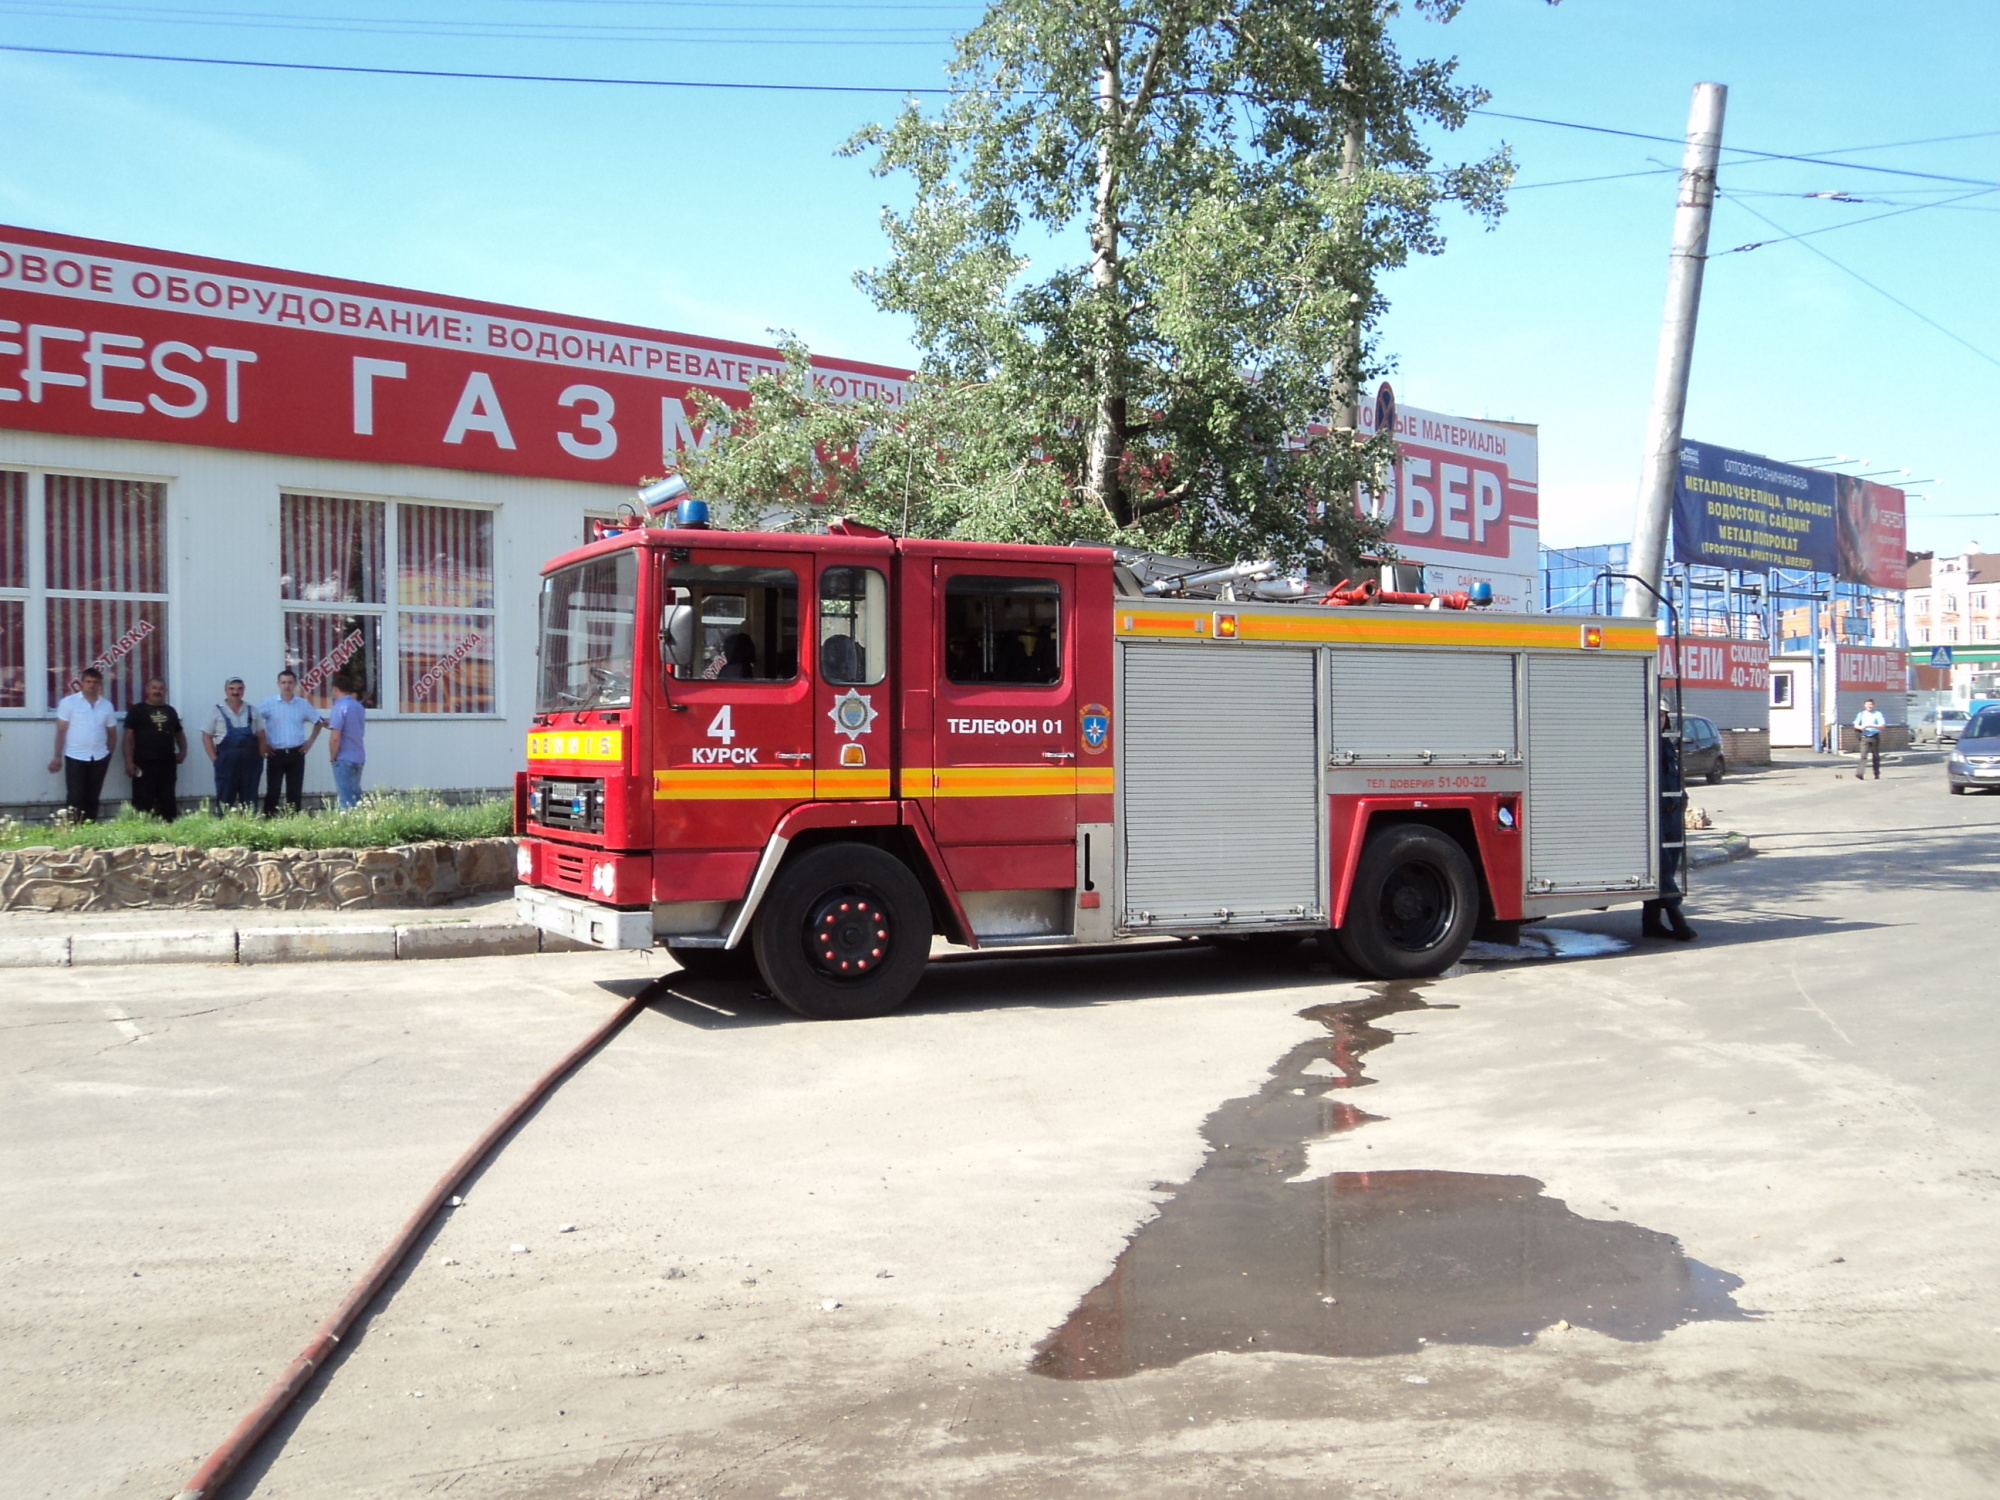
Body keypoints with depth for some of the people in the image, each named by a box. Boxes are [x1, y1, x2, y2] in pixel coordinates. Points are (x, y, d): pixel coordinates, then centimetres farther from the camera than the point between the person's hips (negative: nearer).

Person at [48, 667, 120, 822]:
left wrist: (109, 754, 8)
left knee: (92, 798, 8)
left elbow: (112, 733, 14)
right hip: (75, 757, -3)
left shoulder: (107, 705, 8)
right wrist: (57, 757, -7)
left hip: (99, 758, 3)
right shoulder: (69, 702, -2)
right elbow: (61, 731, -4)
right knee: (75, 798, -5)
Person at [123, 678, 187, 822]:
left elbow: (179, 733, 26)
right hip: (144, 764, -5)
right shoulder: (137, 711, 1)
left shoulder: (170, 711, 16)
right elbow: (128, 737, -3)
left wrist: (183, 751, 8)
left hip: (167, 764, 5)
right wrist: (129, 762, -10)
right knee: (143, 802, -6)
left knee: (168, 802, 8)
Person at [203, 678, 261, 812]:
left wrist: (260, 757, 3)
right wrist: (215, 759, -5)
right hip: (226, 761, -2)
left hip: (250, 760, 2)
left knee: (250, 799, 5)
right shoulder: (216, 711, 4)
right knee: (225, 800, -1)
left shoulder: (252, 711, 12)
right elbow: (207, 737, 3)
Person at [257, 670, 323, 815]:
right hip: (276, 754, -2)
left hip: (296, 754, 2)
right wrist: (261, 743, -3)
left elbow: (317, 722, 19)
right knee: (273, 791, -3)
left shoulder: (304, 704, 6)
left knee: (295, 792, 6)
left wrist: (310, 741, 9)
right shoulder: (268, 704, -2)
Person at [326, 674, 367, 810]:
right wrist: (331, 725, 24)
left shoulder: (340, 707, -13)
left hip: (344, 759, -7)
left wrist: (332, 757, -5)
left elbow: (335, 738, -18)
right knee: (355, 795, 14)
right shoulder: (359, 707, 10)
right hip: (359, 758, 7)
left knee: (346, 798, -4)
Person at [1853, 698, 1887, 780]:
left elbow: (1883, 726, -8)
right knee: (1863, 755, -12)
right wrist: (1860, 727, -13)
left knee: (1876, 756, 8)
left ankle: (1877, 775, 18)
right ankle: (1859, 774, -22)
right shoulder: (1861, 714, 9)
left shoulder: (1878, 714, 0)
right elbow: (1856, 725, 11)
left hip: (1875, 737, -1)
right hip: (1865, 737, 1)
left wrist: (1871, 725, -19)